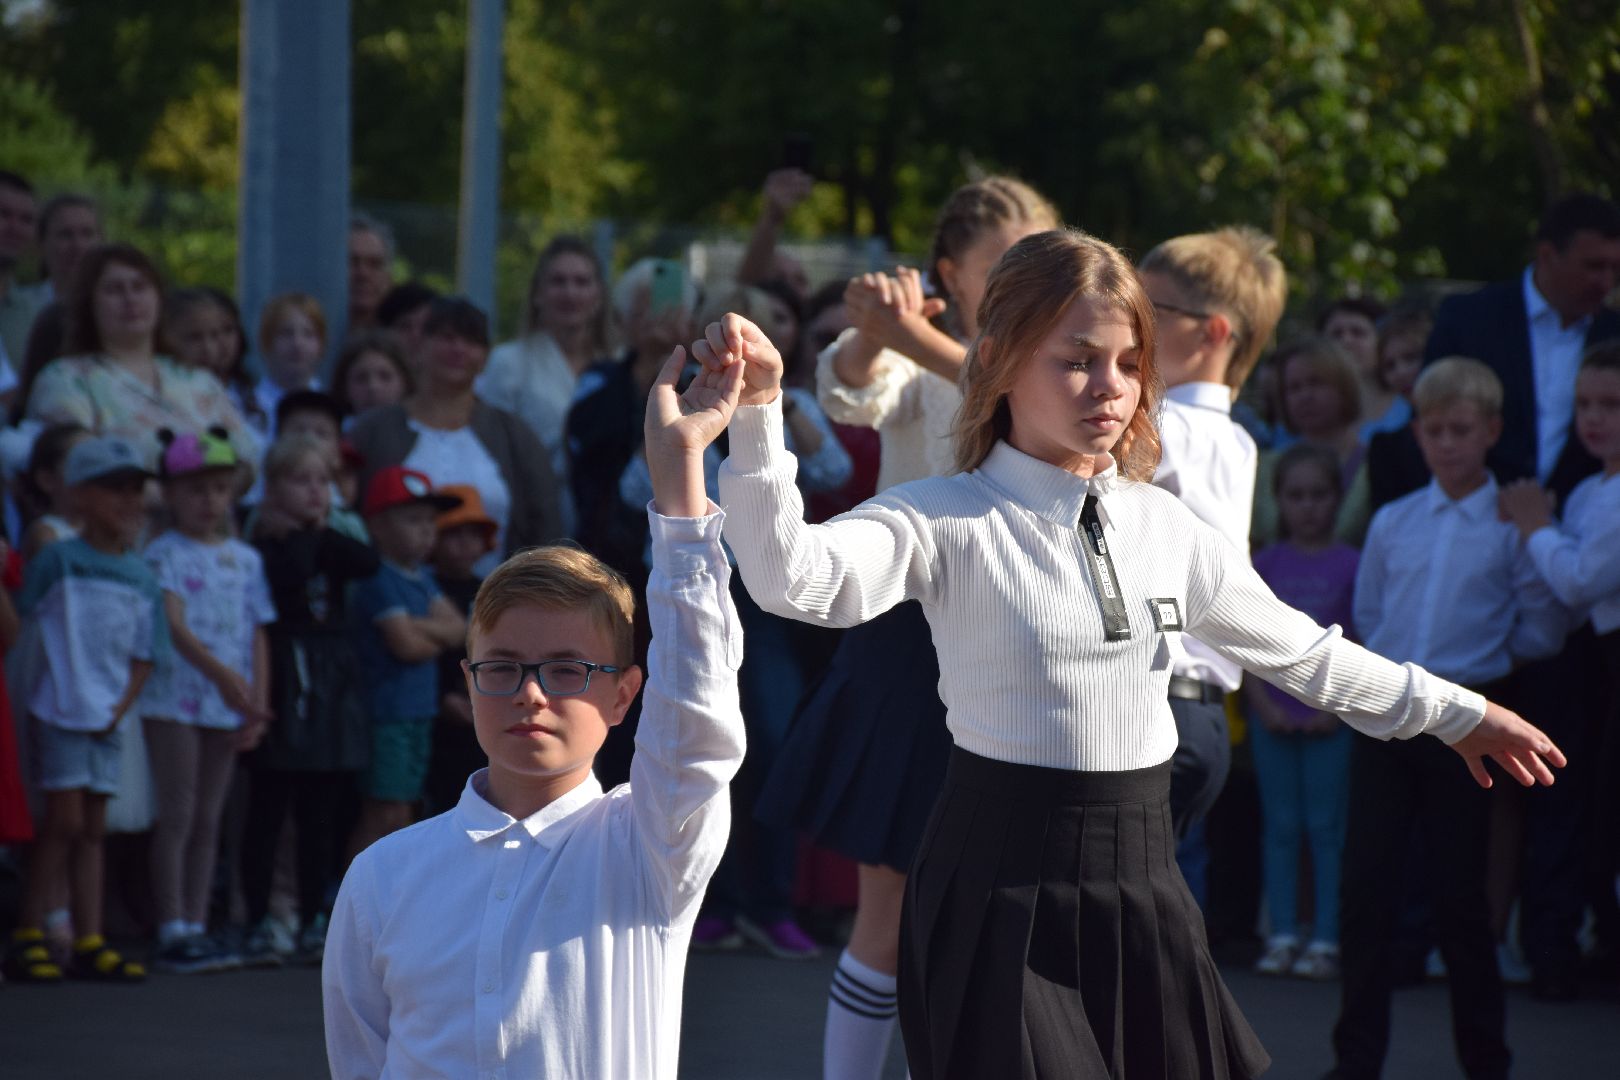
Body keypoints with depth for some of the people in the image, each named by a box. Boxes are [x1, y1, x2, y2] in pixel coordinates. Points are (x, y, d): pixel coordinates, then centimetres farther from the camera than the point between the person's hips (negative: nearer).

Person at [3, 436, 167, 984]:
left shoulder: (141, 578, 7)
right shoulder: (58, 562, -9)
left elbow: (144, 653, 11)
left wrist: (121, 707, -1)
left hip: (108, 719, 6)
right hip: (61, 712, -6)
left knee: (92, 829, 8)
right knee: (65, 820, -7)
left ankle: (88, 943, 12)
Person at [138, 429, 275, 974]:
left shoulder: (245, 559, 12)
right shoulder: (163, 555, -5)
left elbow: (258, 636, 12)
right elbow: (173, 624, -18)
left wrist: (257, 705, 3)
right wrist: (218, 671, -33)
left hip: (229, 704, 5)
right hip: (174, 698, -5)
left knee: (208, 820, 7)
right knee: (177, 815, -6)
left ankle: (196, 927, 11)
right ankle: (172, 933, -5)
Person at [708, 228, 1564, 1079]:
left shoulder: (1164, 527, 8)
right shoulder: (948, 521, -9)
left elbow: (1297, 649, 22)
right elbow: (794, 577, -27)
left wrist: (1453, 711, 30)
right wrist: (757, 412, -39)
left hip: (1141, 883, 5)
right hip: (1005, 890, -5)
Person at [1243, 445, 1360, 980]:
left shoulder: (1349, 564, 0)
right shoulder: (1265, 563, 7)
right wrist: (1263, 705, -6)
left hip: (1330, 718, -2)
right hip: (1273, 712, 2)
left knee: (1326, 825, -1)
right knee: (1280, 825, 5)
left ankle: (1325, 939, 2)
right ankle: (1282, 935, 9)